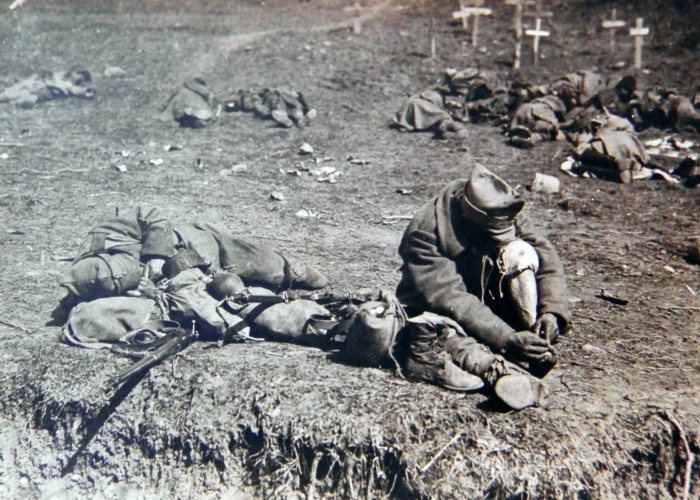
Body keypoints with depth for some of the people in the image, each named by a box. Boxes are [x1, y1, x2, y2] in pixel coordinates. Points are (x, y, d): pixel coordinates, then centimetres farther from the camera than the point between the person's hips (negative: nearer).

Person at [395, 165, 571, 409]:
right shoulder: (425, 233, -30)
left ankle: (535, 342, -27)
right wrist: (506, 339, -40)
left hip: (485, 303, 4)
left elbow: (545, 257, -18)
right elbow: (452, 300, -34)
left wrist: (551, 311, -34)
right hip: (436, 312, -4)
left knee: (519, 252, -21)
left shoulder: (502, 213, -16)